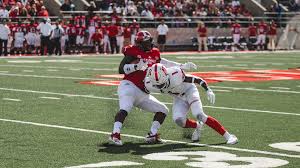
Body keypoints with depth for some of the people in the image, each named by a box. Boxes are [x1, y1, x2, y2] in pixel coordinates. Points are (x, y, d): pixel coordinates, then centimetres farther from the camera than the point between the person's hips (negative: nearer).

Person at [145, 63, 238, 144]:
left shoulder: (175, 75, -37)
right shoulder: (150, 84, -25)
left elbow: (196, 79, -25)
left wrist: (208, 90, -23)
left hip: (189, 90, -4)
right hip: (179, 97, 4)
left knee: (199, 115, -23)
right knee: (178, 120, -20)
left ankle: (227, 135, -18)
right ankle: (197, 127, 14)